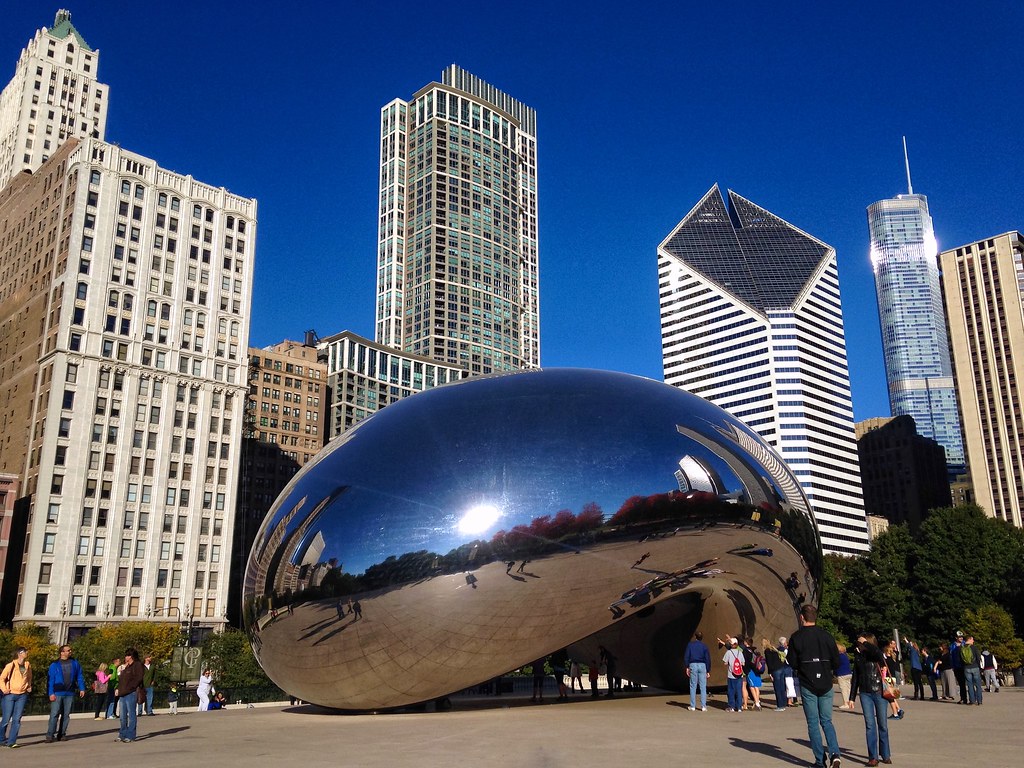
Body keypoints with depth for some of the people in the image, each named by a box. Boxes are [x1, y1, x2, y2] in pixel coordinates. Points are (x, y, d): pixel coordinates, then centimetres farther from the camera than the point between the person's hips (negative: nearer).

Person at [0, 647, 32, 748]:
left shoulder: (28, 666, 7)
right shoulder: (11, 665, -7)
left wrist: (29, 687, 8)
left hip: (22, 695, 4)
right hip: (10, 695, -4)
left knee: (17, 719, -2)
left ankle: (11, 741, 1)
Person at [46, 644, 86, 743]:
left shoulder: (74, 663, 8)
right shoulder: (54, 665, -1)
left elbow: (79, 677, 13)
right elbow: (50, 680, -3)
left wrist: (82, 688, 7)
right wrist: (51, 693, -11)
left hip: (70, 693, 3)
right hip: (57, 694, -3)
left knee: (66, 715, 7)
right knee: (54, 714, -7)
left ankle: (62, 734, 15)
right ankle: (50, 735, -3)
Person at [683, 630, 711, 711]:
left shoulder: (690, 644, 3)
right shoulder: (704, 646, 3)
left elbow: (686, 656, -1)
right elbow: (708, 659, 2)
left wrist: (687, 667, 3)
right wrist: (708, 671, 6)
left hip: (693, 665, 0)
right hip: (702, 665, 0)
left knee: (693, 686, 5)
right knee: (703, 687, 3)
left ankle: (693, 706, 7)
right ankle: (703, 706, 0)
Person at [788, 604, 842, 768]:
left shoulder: (796, 637, -8)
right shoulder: (826, 636, -2)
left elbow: (792, 663, -5)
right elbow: (836, 662, 1)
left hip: (807, 685, -2)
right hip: (826, 686, 2)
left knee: (813, 723, 7)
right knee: (826, 721, 13)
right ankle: (835, 753, -6)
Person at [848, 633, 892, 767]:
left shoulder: (877, 656, -4)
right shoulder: (858, 657, 8)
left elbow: (877, 653, -32)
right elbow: (855, 678, 12)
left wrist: (865, 642, -18)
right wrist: (852, 698, 12)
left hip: (879, 693, -3)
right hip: (865, 694, 3)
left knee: (882, 724, 6)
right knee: (870, 724, -2)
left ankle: (885, 755, 19)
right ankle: (873, 757, 1)